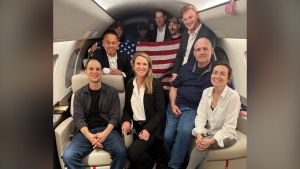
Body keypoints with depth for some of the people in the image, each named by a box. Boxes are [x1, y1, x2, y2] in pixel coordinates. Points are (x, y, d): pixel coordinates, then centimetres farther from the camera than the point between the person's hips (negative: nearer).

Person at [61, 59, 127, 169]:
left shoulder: (112, 92, 8)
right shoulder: (79, 94, 11)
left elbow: (114, 117, 2)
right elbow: (78, 118, 2)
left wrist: (105, 133, -16)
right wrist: (89, 135, -17)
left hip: (107, 130, 0)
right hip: (86, 132, 1)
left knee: (121, 152, -30)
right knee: (68, 156, -26)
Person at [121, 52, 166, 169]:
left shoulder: (156, 84, -6)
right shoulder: (129, 84, 8)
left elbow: (161, 111, -9)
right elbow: (127, 108, 13)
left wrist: (148, 129, -20)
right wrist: (125, 121, -8)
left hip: (152, 128, -5)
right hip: (136, 127, 5)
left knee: (133, 152, -22)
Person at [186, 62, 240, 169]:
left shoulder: (233, 96, -18)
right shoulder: (206, 92, -2)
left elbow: (229, 127, -17)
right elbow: (201, 116, -7)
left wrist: (212, 141, -27)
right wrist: (199, 134, -24)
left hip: (225, 136, -3)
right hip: (208, 132, 4)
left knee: (202, 146, -29)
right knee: (202, 147, -27)